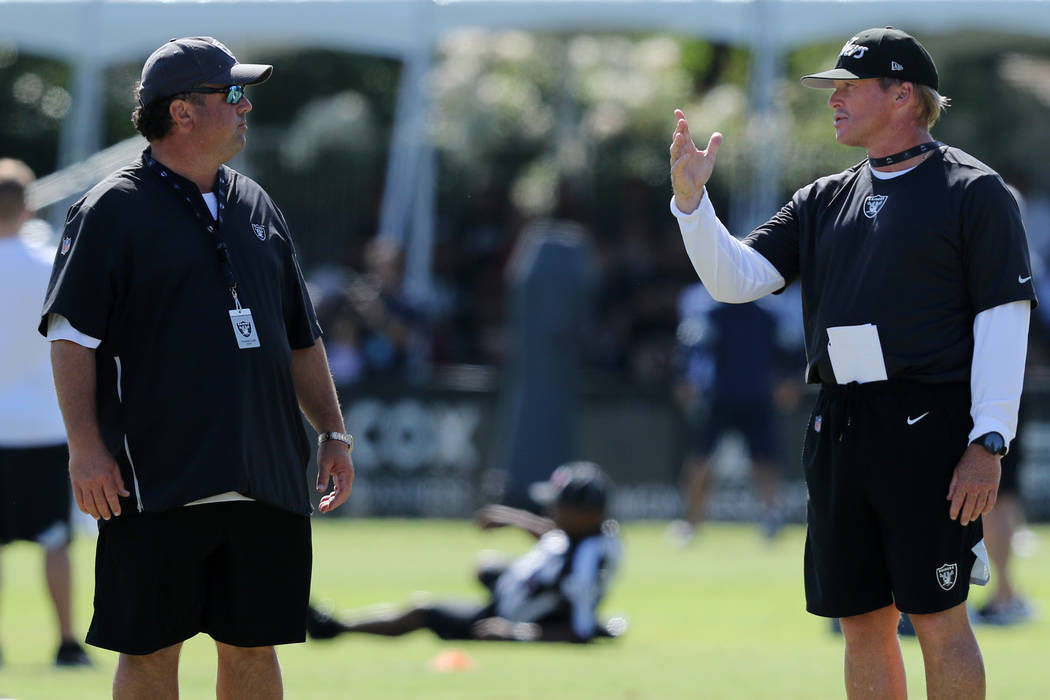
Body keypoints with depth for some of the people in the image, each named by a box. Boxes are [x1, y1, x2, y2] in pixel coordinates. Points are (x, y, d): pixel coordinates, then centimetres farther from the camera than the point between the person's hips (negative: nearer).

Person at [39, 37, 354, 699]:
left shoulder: (256, 206, 16)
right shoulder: (113, 210, -4)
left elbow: (301, 336, 22)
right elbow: (72, 334, -8)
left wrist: (334, 432, 16)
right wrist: (86, 446, -16)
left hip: (266, 483, 6)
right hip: (156, 483, -6)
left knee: (254, 644, 8)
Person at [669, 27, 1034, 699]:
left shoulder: (973, 190, -1)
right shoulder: (824, 201, 18)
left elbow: (1004, 317, -7)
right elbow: (735, 278, 12)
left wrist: (989, 442, -14)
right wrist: (690, 201, -4)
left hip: (928, 430, -6)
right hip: (838, 433, 6)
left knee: (938, 620, -8)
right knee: (862, 621, 7)